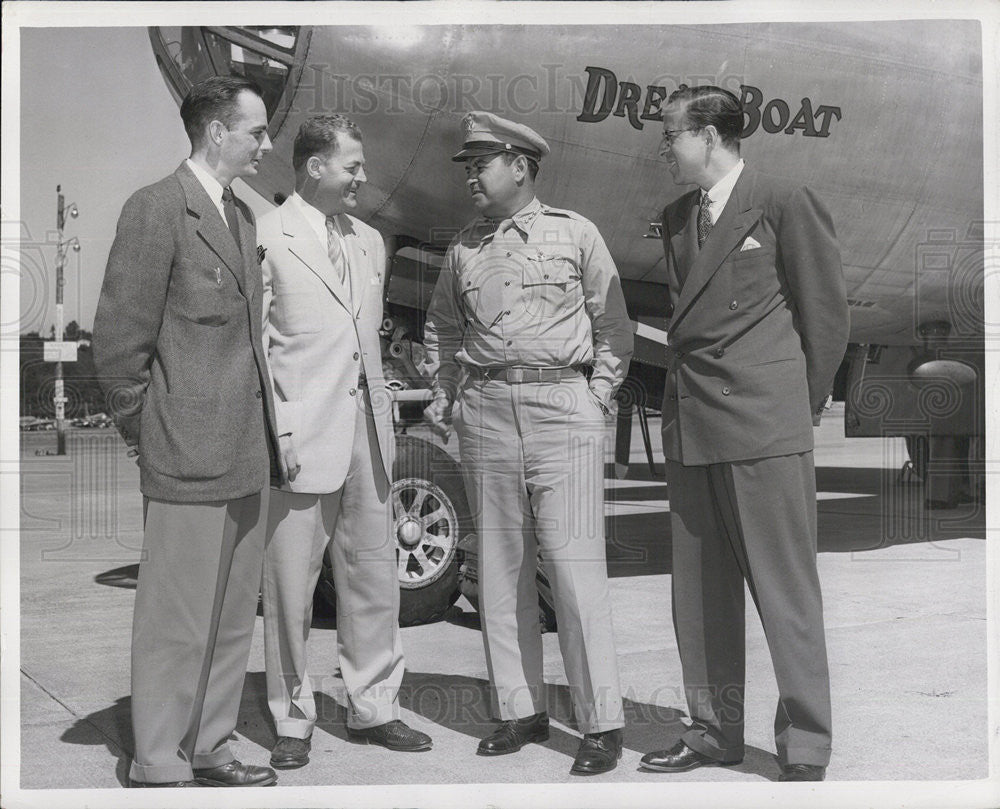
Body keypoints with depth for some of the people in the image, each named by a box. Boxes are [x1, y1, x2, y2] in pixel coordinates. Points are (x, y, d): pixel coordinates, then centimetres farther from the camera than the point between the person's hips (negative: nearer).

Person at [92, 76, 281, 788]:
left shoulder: (242, 216, 16)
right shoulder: (157, 209, -9)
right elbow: (120, 337, -11)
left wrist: (263, 434, 14)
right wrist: (143, 431, -6)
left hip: (246, 453, 8)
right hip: (188, 458, -8)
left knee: (233, 617, 15)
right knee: (176, 620, 1)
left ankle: (209, 750, 28)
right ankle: (159, 768, 14)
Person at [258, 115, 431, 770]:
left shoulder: (369, 241, 16)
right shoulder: (268, 238, -5)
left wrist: (384, 412, 14)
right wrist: (275, 428, -14)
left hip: (367, 429, 7)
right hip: (301, 435, -6)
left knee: (375, 577, 11)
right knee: (291, 585, 3)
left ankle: (375, 707, 24)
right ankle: (293, 720, 17)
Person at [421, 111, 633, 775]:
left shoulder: (575, 234, 5)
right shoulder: (466, 247, 14)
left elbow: (613, 327, 7)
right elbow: (442, 328, 25)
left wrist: (597, 397, -2)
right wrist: (445, 392, 13)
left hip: (562, 408, -4)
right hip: (486, 414, 4)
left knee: (576, 568, -7)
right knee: (500, 568, 6)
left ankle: (603, 723, 2)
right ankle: (521, 710, 17)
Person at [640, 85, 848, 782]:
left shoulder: (786, 204, -3)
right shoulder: (677, 219, 17)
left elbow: (827, 312, -1)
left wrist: (797, 405, 3)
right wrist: (686, 398, 12)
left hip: (765, 431, -7)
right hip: (691, 429, 7)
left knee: (786, 592, -2)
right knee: (700, 592, 10)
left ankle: (805, 750, 8)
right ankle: (715, 731, 22)